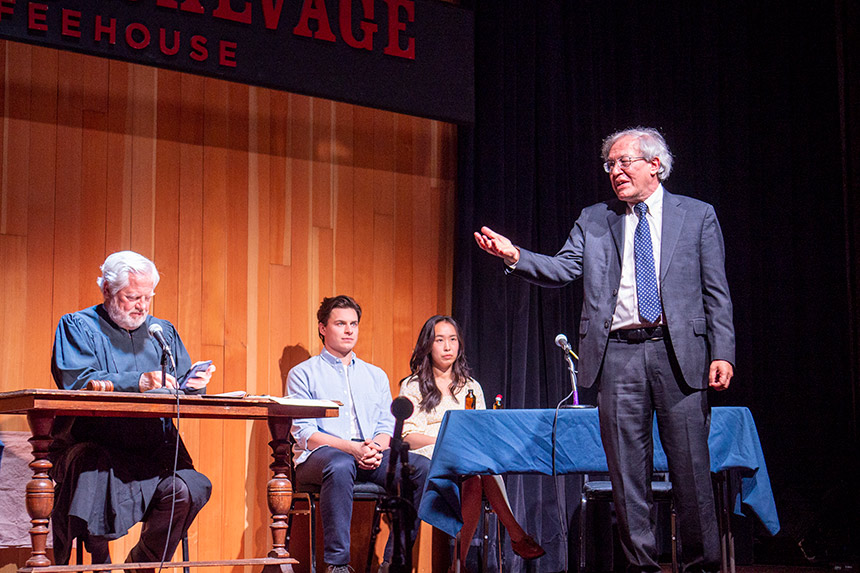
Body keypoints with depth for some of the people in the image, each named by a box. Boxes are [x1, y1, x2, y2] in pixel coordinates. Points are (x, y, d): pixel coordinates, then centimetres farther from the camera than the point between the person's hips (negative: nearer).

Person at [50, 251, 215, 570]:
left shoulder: (163, 332, 23)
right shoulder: (78, 327, 7)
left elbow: (182, 388, 17)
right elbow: (77, 381, -13)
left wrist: (194, 385, -9)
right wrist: (138, 382, -25)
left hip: (153, 451, 4)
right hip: (93, 445, -3)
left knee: (187, 490, -26)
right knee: (89, 464, -38)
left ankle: (142, 565, -1)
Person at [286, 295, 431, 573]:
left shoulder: (375, 375, 24)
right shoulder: (303, 374, 9)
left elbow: (387, 425, 15)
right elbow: (304, 433, -3)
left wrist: (377, 447, -11)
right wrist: (353, 448, -18)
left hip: (371, 455, 4)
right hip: (320, 455, -4)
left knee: (422, 468, -23)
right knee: (340, 467, -41)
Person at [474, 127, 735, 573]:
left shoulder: (697, 216, 9)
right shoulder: (594, 220, 14)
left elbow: (716, 292, 6)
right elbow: (562, 269, 3)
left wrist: (722, 353, -4)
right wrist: (515, 255, -15)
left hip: (679, 353, -2)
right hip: (618, 355, 2)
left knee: (691, 468, -1)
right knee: (627, 469, 3)